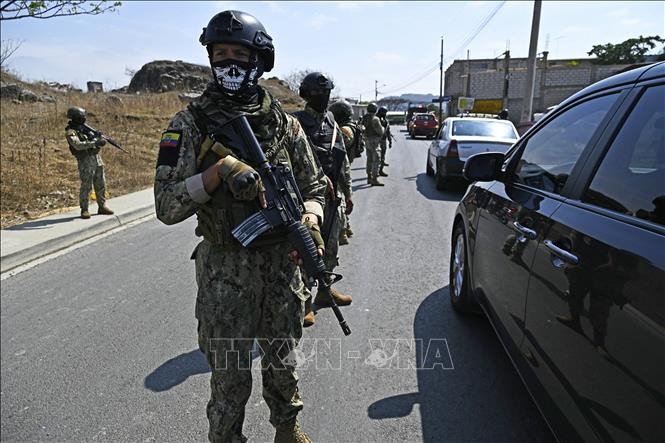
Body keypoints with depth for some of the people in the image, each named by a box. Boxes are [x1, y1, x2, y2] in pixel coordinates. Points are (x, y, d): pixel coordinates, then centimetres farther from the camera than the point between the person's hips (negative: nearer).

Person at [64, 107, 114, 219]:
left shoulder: (84, 126, 14)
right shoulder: (70, 131, -8)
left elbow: (95, 139, 17)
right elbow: (78, 145, -24)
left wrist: (98, 137, -6)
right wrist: (94, 143, -31)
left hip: (96, 157, 7)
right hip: (85, 160, -7)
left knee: (101, 184, 10)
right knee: (86, 186, -5)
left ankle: (102, 206, 21)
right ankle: (84, 210, 4)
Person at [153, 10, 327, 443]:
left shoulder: (284, 123, 3)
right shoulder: (190, 124, -5)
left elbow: (313, 186, 8)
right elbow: (166, 206, -10)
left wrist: (310, 221, -13)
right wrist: (218, 171, -24)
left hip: (283, 261, 3)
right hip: (225, 267, -2)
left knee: (283, 359, 20)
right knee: (230, 374, 9)